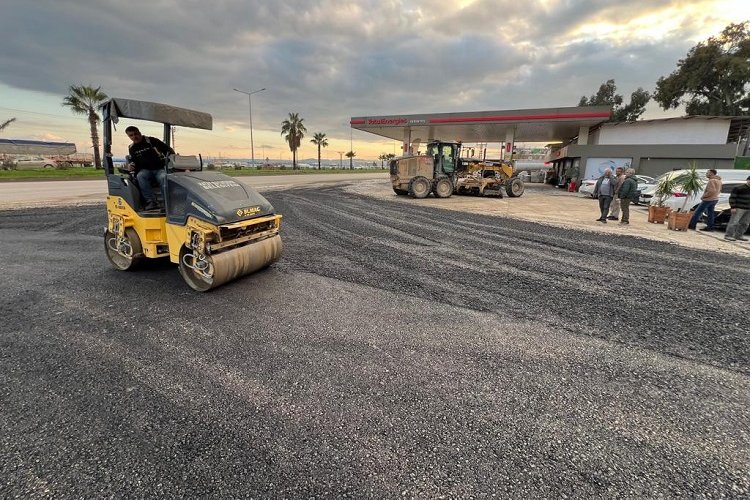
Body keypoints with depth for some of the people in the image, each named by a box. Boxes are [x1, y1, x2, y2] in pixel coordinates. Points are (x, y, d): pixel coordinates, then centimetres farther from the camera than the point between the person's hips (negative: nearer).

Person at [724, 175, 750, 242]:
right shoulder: (738, 188, -6)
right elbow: (732, 198, -8)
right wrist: (733, 207, -15)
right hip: (739, 208, -7)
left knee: (745, 223, 8)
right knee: (734, 222, -10)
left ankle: (739, 235, 15)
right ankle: (728, 235, -8)